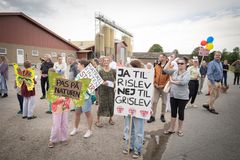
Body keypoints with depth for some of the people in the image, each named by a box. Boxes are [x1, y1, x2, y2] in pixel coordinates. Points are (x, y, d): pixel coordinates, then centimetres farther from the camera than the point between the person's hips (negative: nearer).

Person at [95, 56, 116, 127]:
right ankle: (97, 120, 13)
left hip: (111, 90, 2)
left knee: (111, 104, 7)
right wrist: (103, 83, -19)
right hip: (103, 90, -2)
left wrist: (114, 83, -15)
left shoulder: (113, 71, 0)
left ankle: (110, 119, 29)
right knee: (102, 104, -2)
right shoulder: (100, 71, -4)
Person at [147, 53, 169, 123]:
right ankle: (153, 116, 12)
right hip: (156, 87, 3)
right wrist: (155, 84, -4)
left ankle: (162, 115, 28)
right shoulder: (156, 66, 6)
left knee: (164, 102, 10)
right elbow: (154, 76, 8)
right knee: (154, 102, 3)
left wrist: (164, 85, -14)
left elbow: (170, 77, -9)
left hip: (164, 87, -3)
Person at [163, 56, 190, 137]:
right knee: (173, 112, 12)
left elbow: (183, 82, -23)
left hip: (183, 96, -4)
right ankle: (171, 129, 25)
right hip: (173, 95, 4)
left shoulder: (187, 73, -8)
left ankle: (180, 129, 26)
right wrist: (170, 60, -2)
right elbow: (165, 70, -1)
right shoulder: (174, 71, 5)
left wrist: (172, 81, -12)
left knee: (180, 112, 8)